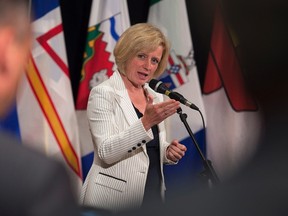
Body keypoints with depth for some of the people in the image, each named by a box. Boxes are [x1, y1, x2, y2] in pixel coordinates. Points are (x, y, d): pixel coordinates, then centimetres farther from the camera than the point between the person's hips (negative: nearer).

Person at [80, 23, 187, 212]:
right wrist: (146, 122, -28)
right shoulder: (103, 94, -8)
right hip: (113, 200, -6)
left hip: (152, 195, 6)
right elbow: (106, 152, -18)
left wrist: (169, 152, -3)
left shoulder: (156, 98, 11)